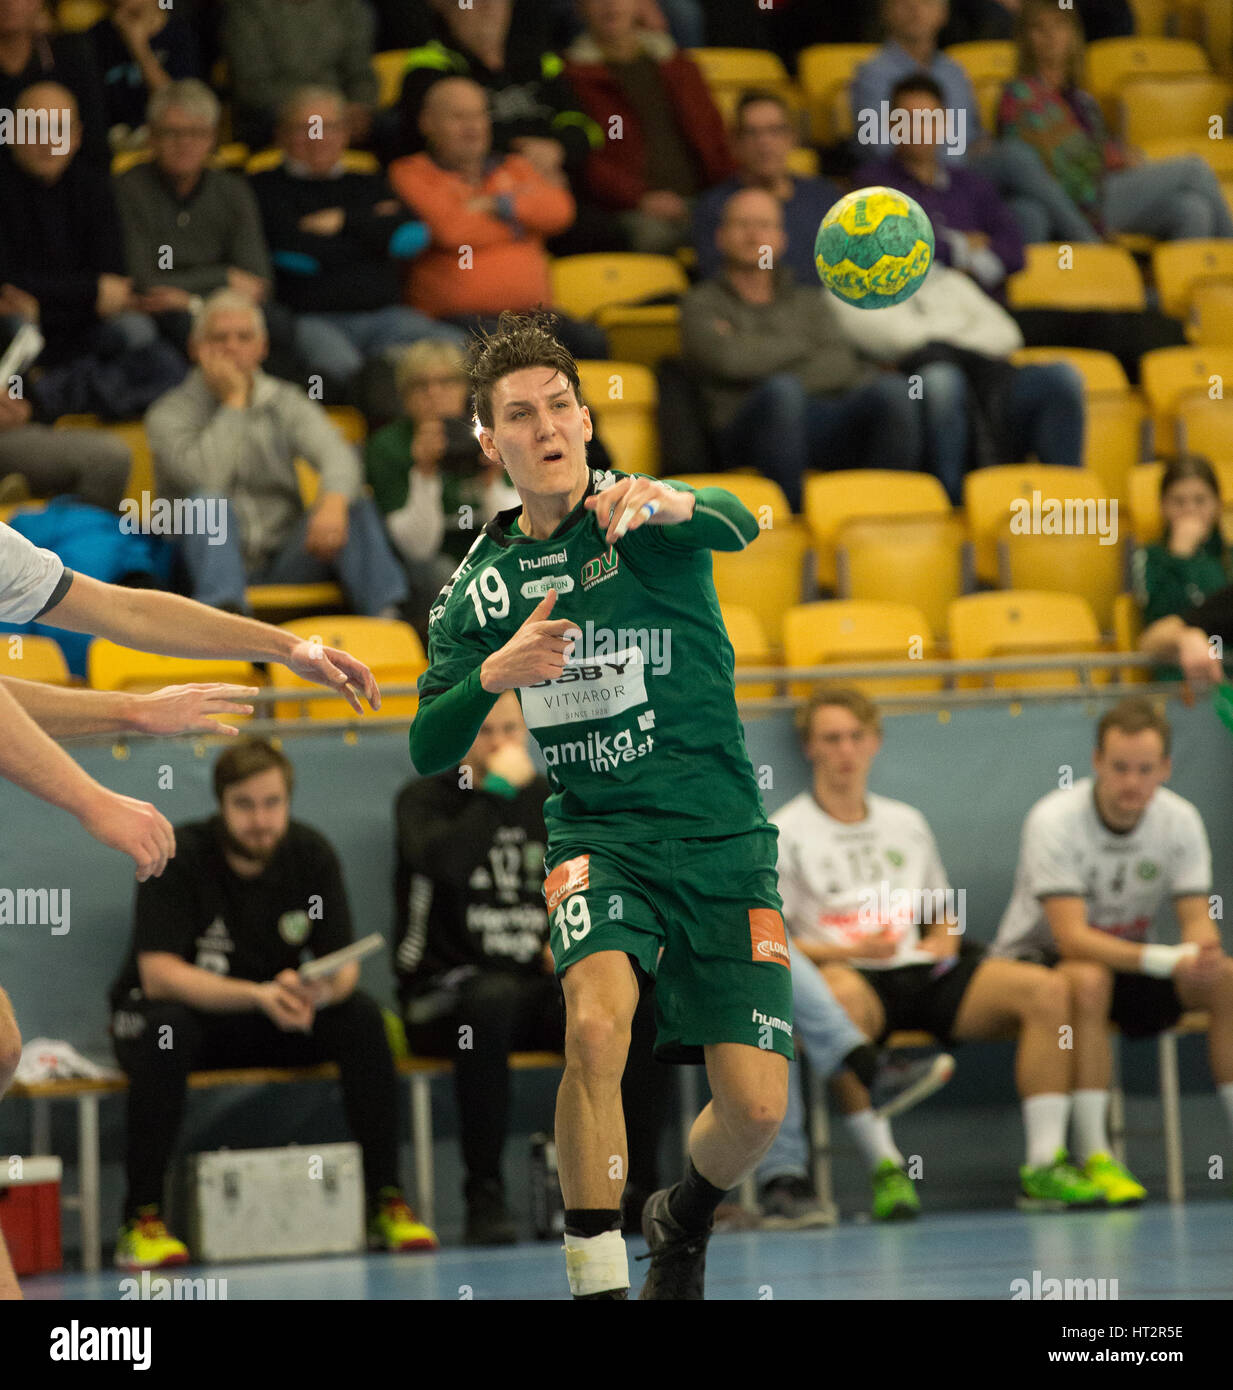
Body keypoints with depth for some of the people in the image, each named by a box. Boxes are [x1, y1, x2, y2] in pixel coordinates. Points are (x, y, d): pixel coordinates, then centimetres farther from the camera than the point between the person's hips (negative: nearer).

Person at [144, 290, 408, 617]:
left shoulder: (287, 402, 13)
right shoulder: (169, 414, 2)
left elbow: (337, 456, -7)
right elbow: (205, 477, -18)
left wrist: (333, 501, -32)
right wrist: (233, 402, -8)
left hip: (283, 561, 3)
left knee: (355, 507, -20)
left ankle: (386, 615, -40)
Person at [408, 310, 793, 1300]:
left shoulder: (641, 519, -6)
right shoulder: (484, 583, 5)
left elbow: (739, 524, -29)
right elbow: (430, 752, 3)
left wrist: (675, 504, -53)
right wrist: (493, 674, -18)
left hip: (723, 841, -1)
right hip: (597, 835, 1)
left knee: (756, 1109, -6)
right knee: (597, 1019, -30)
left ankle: (682, 1220, 29)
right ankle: (598, 1281, -20)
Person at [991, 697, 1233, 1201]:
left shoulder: (1180, 820, -7)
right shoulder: (1055, 820, -23)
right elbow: (1072, 938, -30)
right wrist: (1168, 960, -42)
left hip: (1129, 960, 5)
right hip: (1038, 961, -5)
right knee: (1088, 980, -39)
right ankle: (1093, 1156, -35)